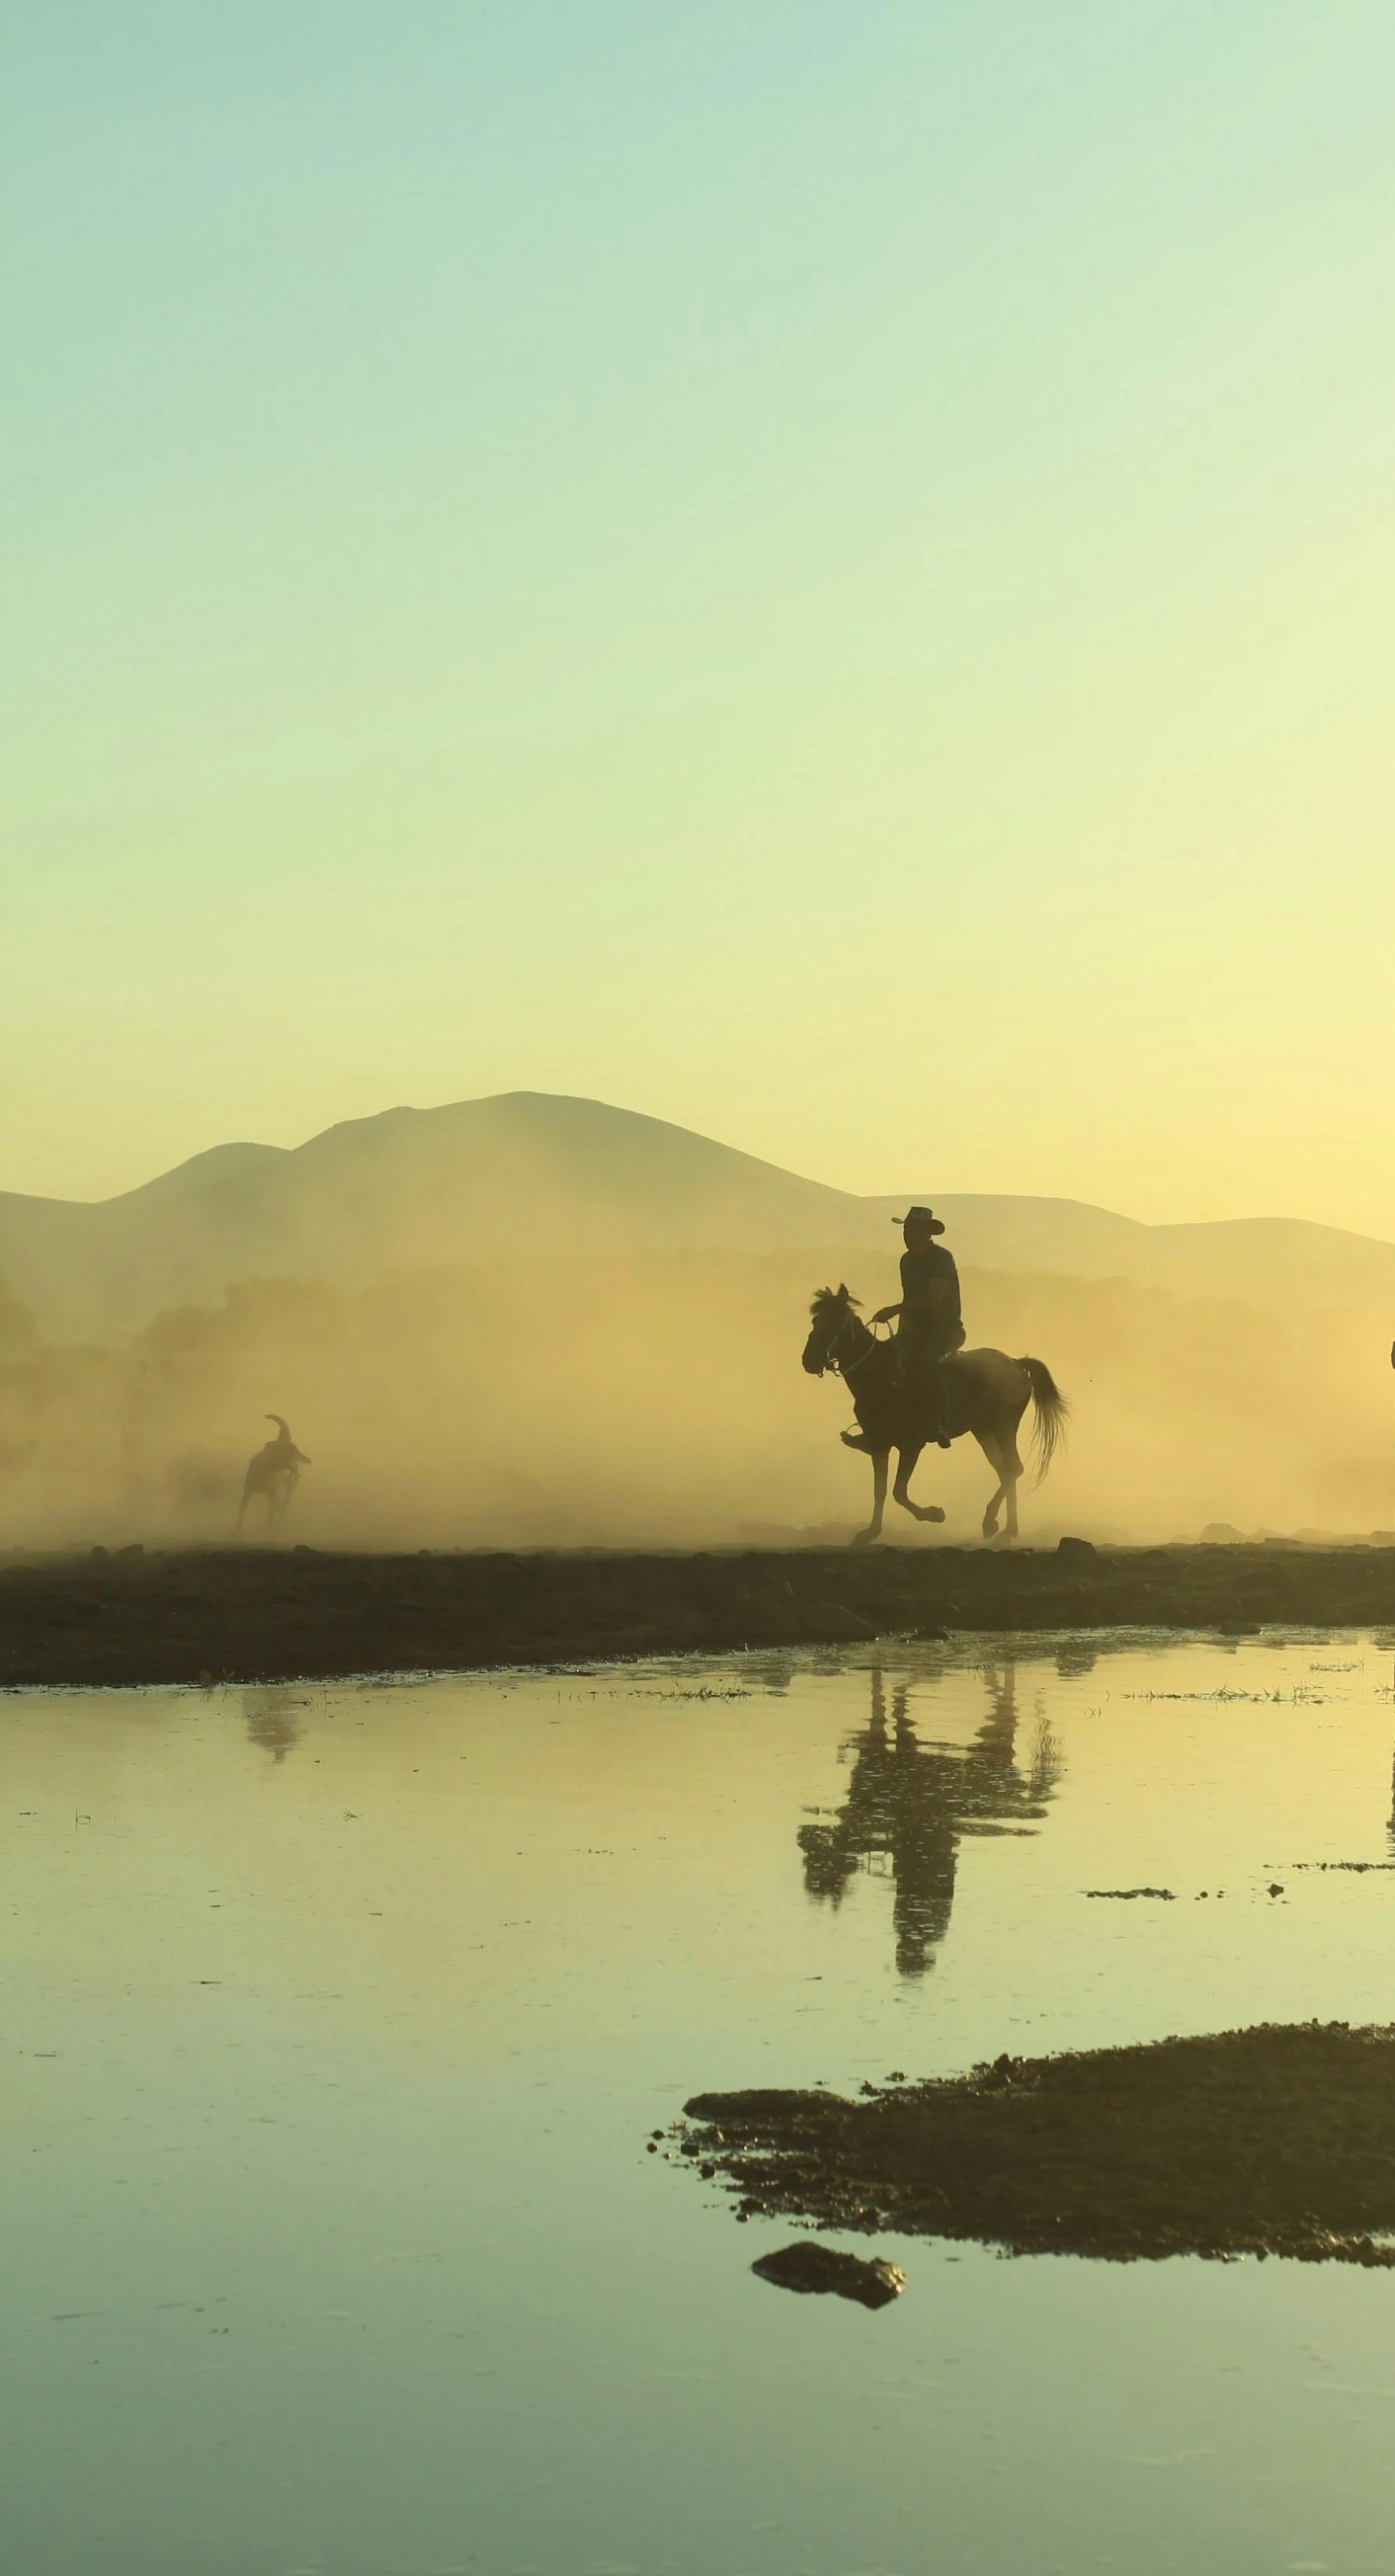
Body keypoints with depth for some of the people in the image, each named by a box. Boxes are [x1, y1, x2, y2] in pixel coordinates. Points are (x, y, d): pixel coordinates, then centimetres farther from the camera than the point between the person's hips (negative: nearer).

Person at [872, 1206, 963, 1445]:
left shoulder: (942, 1258, -14)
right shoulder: (907, 1261, 10)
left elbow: (933, 1300, -24)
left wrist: (894, 1310, -24)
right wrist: (901, 1333, 10)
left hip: (945, 1328, -8)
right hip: (917, 1328, 8)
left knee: (925, 1360, -36)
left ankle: (940, 1425, -34)